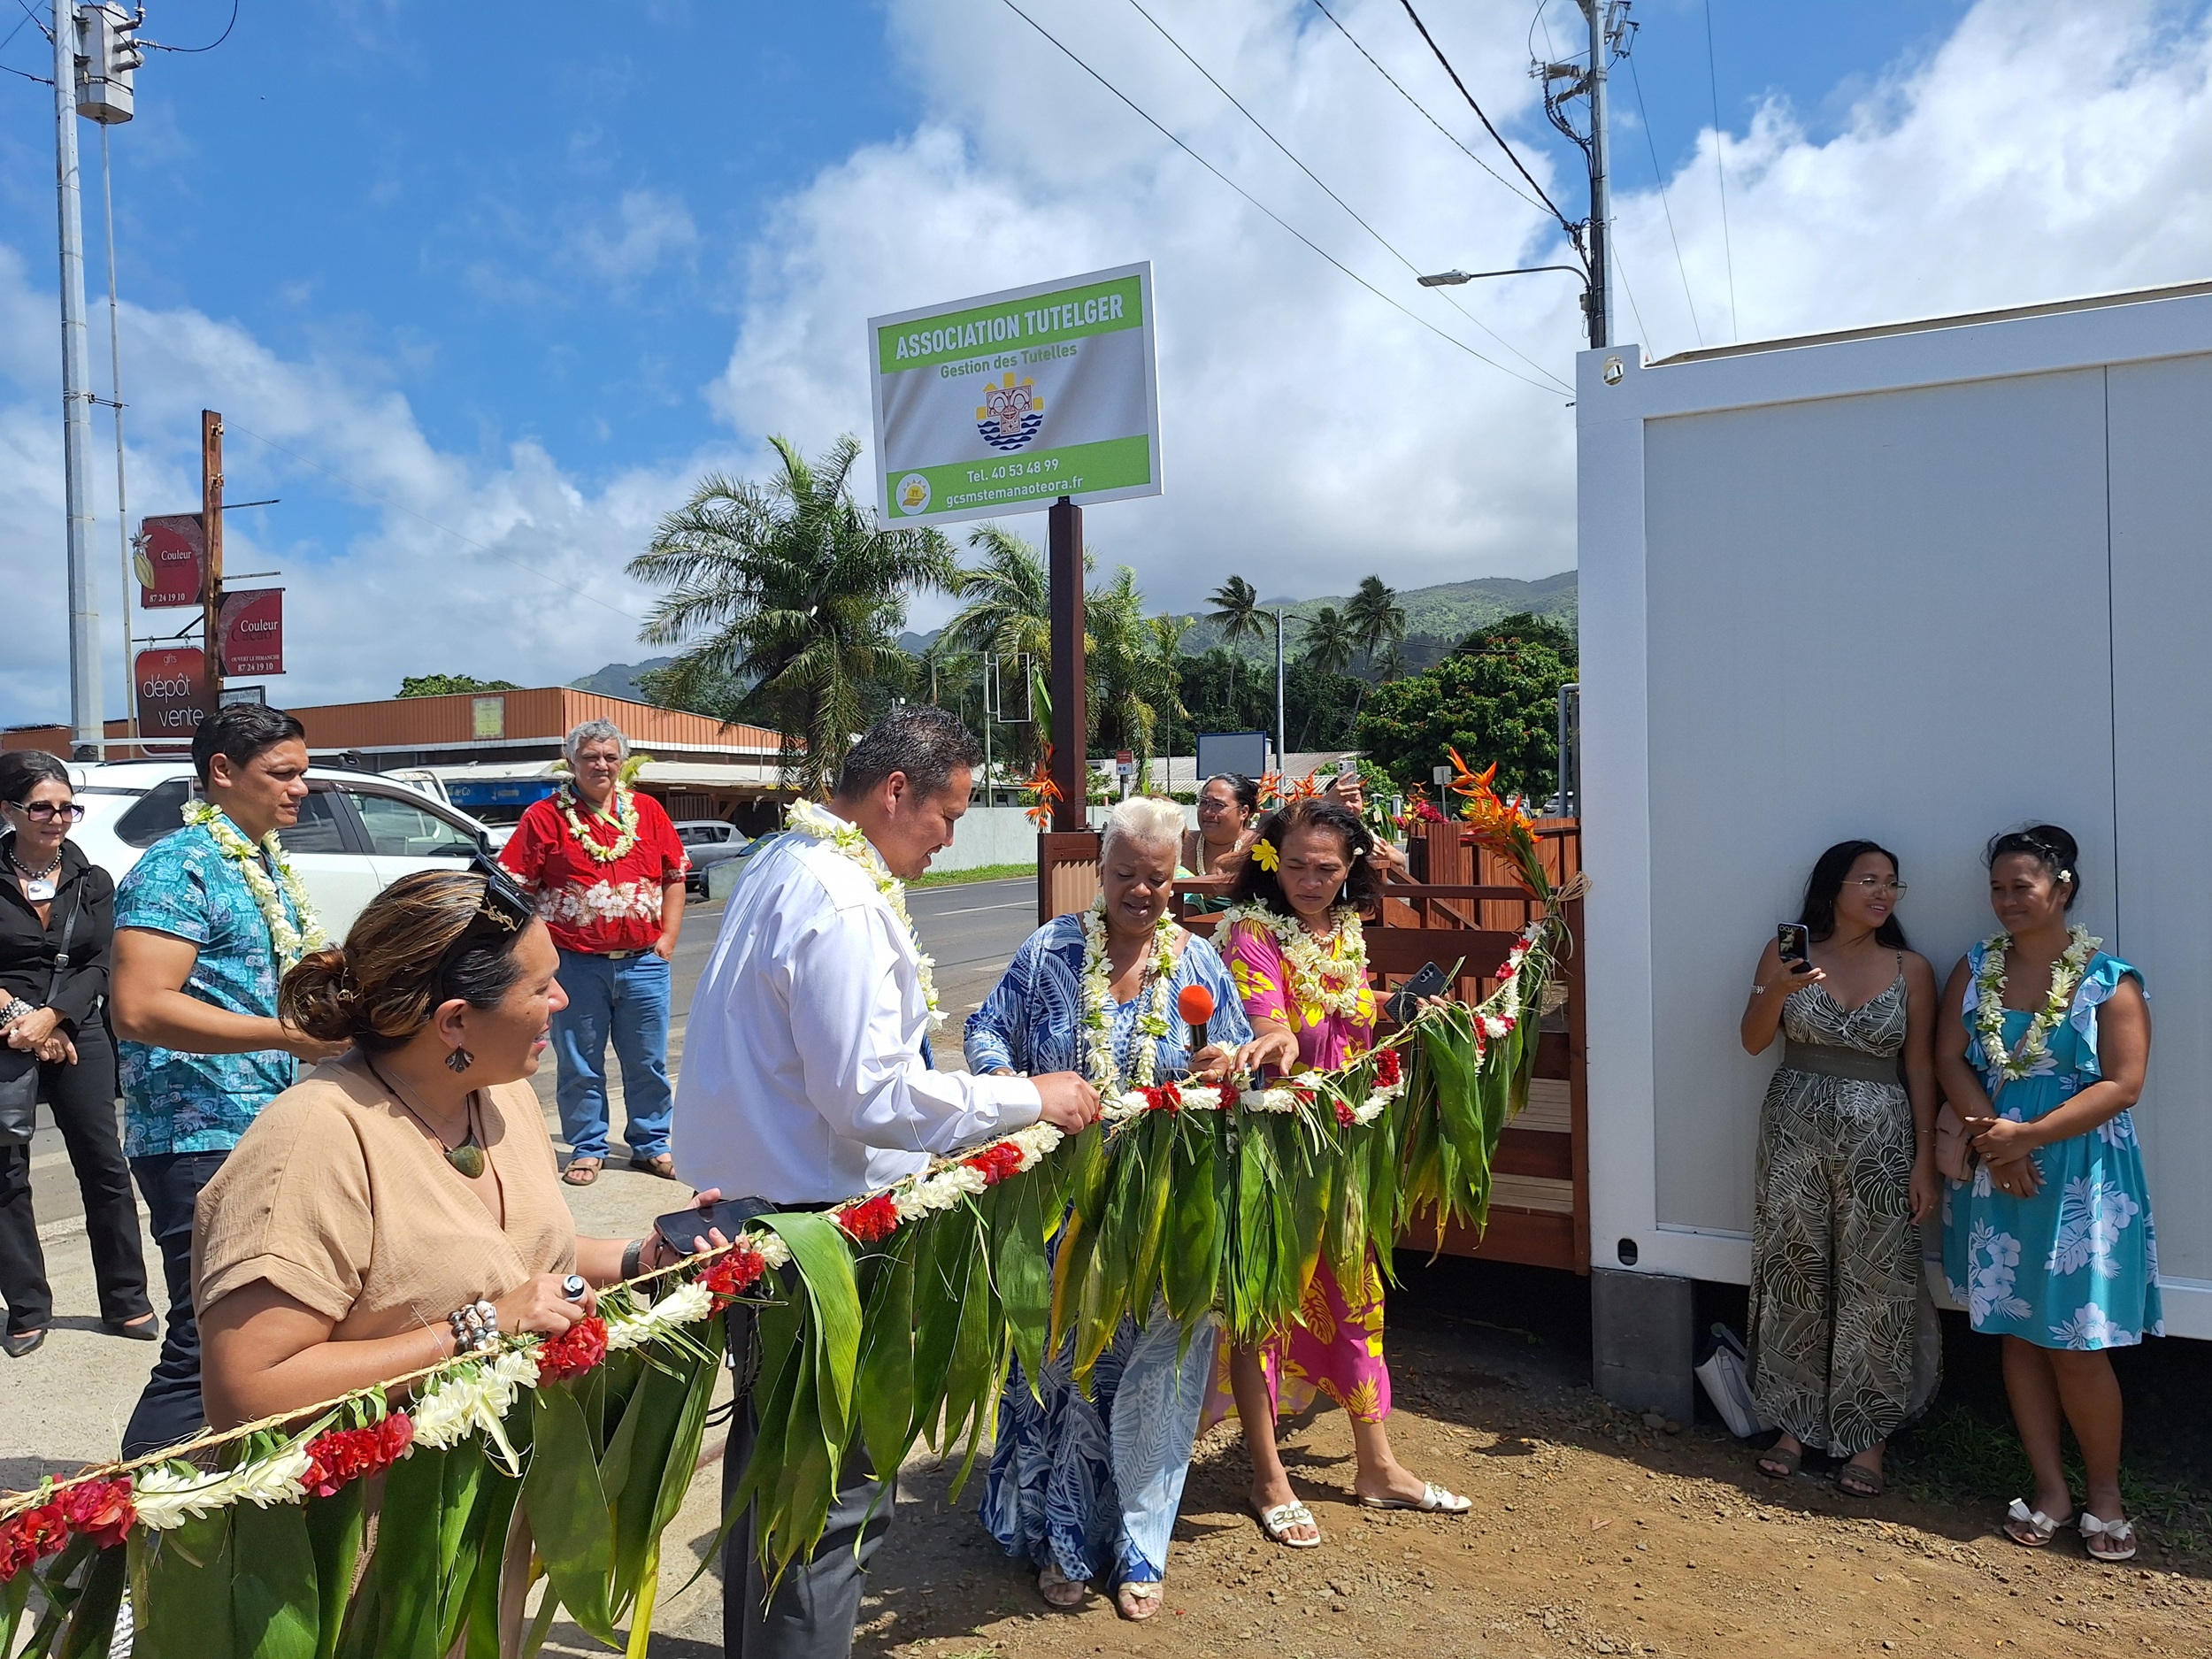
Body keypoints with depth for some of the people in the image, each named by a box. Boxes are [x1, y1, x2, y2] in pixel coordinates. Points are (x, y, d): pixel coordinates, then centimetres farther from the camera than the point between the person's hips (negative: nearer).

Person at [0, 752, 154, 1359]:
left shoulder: (92, 882, 7)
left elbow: (98, 968, 2)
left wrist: (50, 1016, -13)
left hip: (77, 1032, 2)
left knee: (104, 1166, 3)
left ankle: (125, 1301, 12)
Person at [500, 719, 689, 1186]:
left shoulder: (648, 810, 8)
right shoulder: (544, 816, -1)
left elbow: (674, 877, 11)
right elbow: (517, 890, -2)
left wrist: (667, 937, 3)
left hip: (644, 962, 2)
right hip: (576, 965, -2)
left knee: (647, 1062, 11)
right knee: (580, 1065, 9)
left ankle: (650, 1144, 25)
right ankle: (587, 1149, 23)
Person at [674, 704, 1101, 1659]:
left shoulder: (787, 863, 10)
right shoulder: (839, 903, -22)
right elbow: (872, 1094, -26)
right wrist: (1030, 1098, -16)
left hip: (752, 1197, 11)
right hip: (808, 1219, -11)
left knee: (772, 1447, 25)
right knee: (834, 1488, 1)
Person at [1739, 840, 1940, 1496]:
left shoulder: (1911, 969, 1)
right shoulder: (1788, 953, 0)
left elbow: (1921, 1068, 1)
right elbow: (1753, 1042, -2)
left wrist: (1925, 1161, -3)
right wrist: (1779, 990, -21)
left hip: (1878, 1136, 0)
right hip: (1795, 1129, 0)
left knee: (1875, 1286, 2)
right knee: (1793, 1276, 7)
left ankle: (1865, 1436, 18)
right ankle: (1795, 1423, 22)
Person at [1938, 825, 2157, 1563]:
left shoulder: (2109, 981, -6)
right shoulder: (1976, 968, 5)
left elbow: (2122, 1085, -11)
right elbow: (1949, 1059, 2)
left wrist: (2028, 1135, -17)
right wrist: (1993, 1140, -11)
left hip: (2082, 1176, -4)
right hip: (1997, 1173, 4)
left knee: (2077, 1347, -1)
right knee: (2018, 1333, 9)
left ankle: (2104, 1493, 20)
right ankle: (2049, 1488, 22)